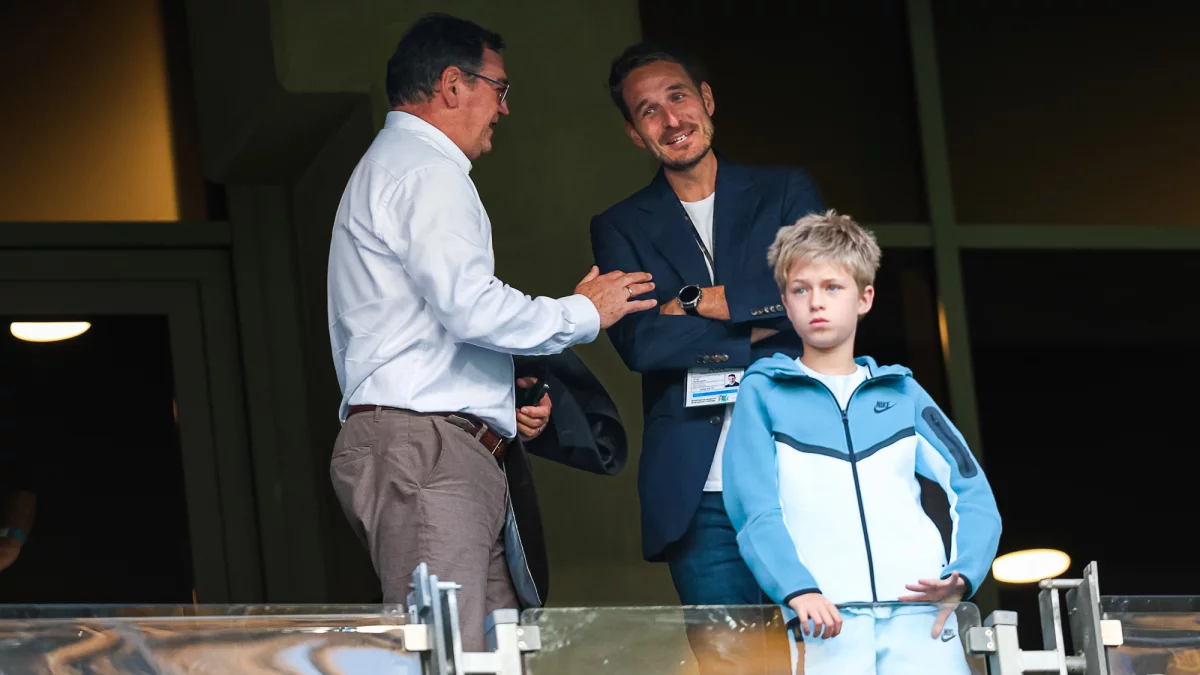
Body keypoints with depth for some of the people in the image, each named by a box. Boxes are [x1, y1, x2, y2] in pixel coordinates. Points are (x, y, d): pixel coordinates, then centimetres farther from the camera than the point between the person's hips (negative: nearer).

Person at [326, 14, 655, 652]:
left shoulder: (389, 167, 29)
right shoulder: (424, 169, -6)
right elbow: (471, 306, -18)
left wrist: (505, 402, 19)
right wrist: (583, 313, -3)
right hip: (424, 453, -11)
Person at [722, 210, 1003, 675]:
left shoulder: (902, 392, 19)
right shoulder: (762, 392, 13)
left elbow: (973, 493, 12)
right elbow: (755, 510, 1)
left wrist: (961, 576, -7)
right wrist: (797, 590, -17)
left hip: (921, 613, 2)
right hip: (828, 622, -2)